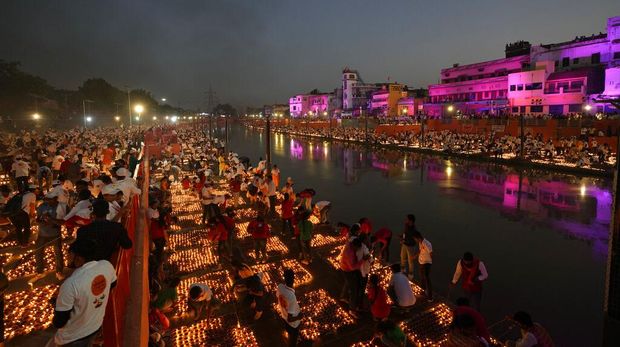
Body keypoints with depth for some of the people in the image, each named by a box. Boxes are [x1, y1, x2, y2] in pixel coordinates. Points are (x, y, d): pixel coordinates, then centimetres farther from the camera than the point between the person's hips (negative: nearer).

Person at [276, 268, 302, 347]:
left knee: (290, 333, 38)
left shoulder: (280, 286, -24)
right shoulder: (291, 297, -45)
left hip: (284, 316, 7)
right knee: (293, 340, 25)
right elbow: (290, 318, -36)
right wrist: (299, 317, -17)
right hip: (293, 323, -6)